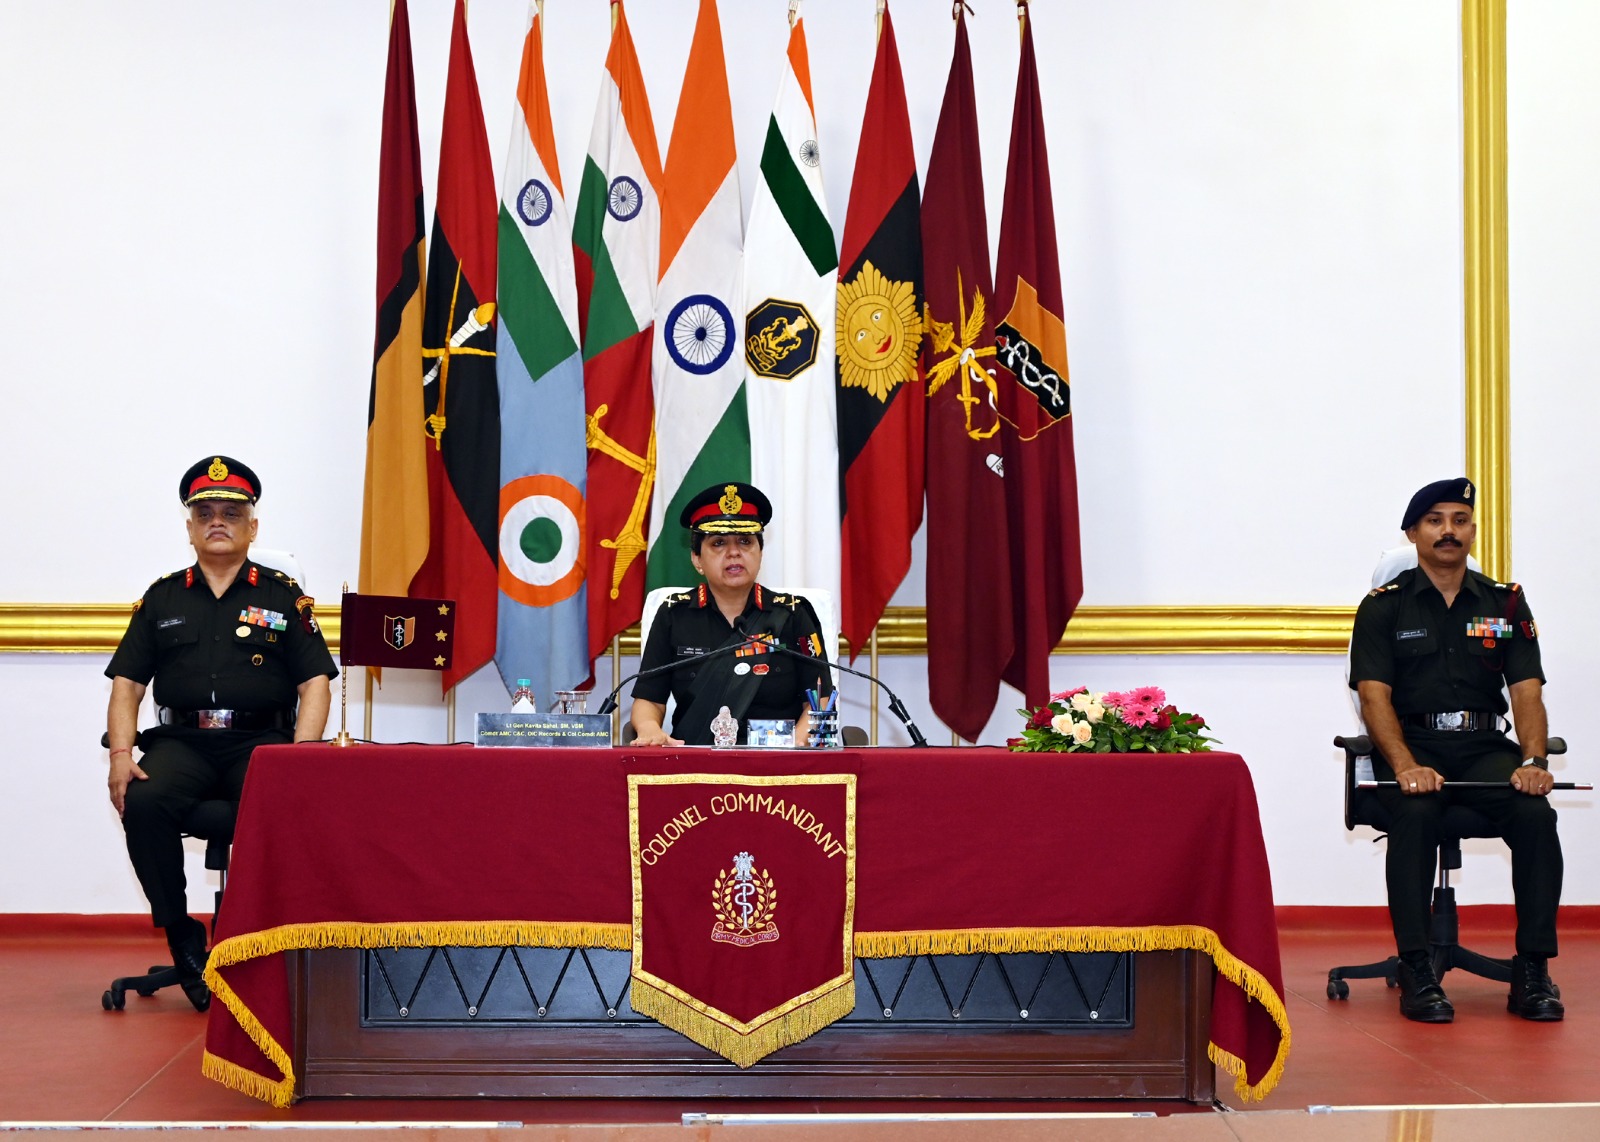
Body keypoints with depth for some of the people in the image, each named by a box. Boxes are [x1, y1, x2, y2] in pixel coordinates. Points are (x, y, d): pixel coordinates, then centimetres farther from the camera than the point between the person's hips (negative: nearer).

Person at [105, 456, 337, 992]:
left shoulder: (284, 596, 13)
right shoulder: (162, 598, 18)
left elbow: (314, 684, 6)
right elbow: (126, 685, 14)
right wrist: (121, 755, -4)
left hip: (260, 740, -2)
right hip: (180, 741, 2)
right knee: (144, 803, -30)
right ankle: (180, 934, -14)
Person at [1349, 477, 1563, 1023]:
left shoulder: (1506, 603, 13)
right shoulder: (1383, 607, 5)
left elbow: (1527, 691, 4)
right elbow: (1374, 696, -5)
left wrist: (1533, 760, -16)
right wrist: (1406, 765, -23)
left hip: (1485, 748, 2)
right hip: (1412, 748, -2)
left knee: (1536, 814, -27)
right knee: (1414, 813, -34)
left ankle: (1532, 972, -19)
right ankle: (1416, 973, -29)